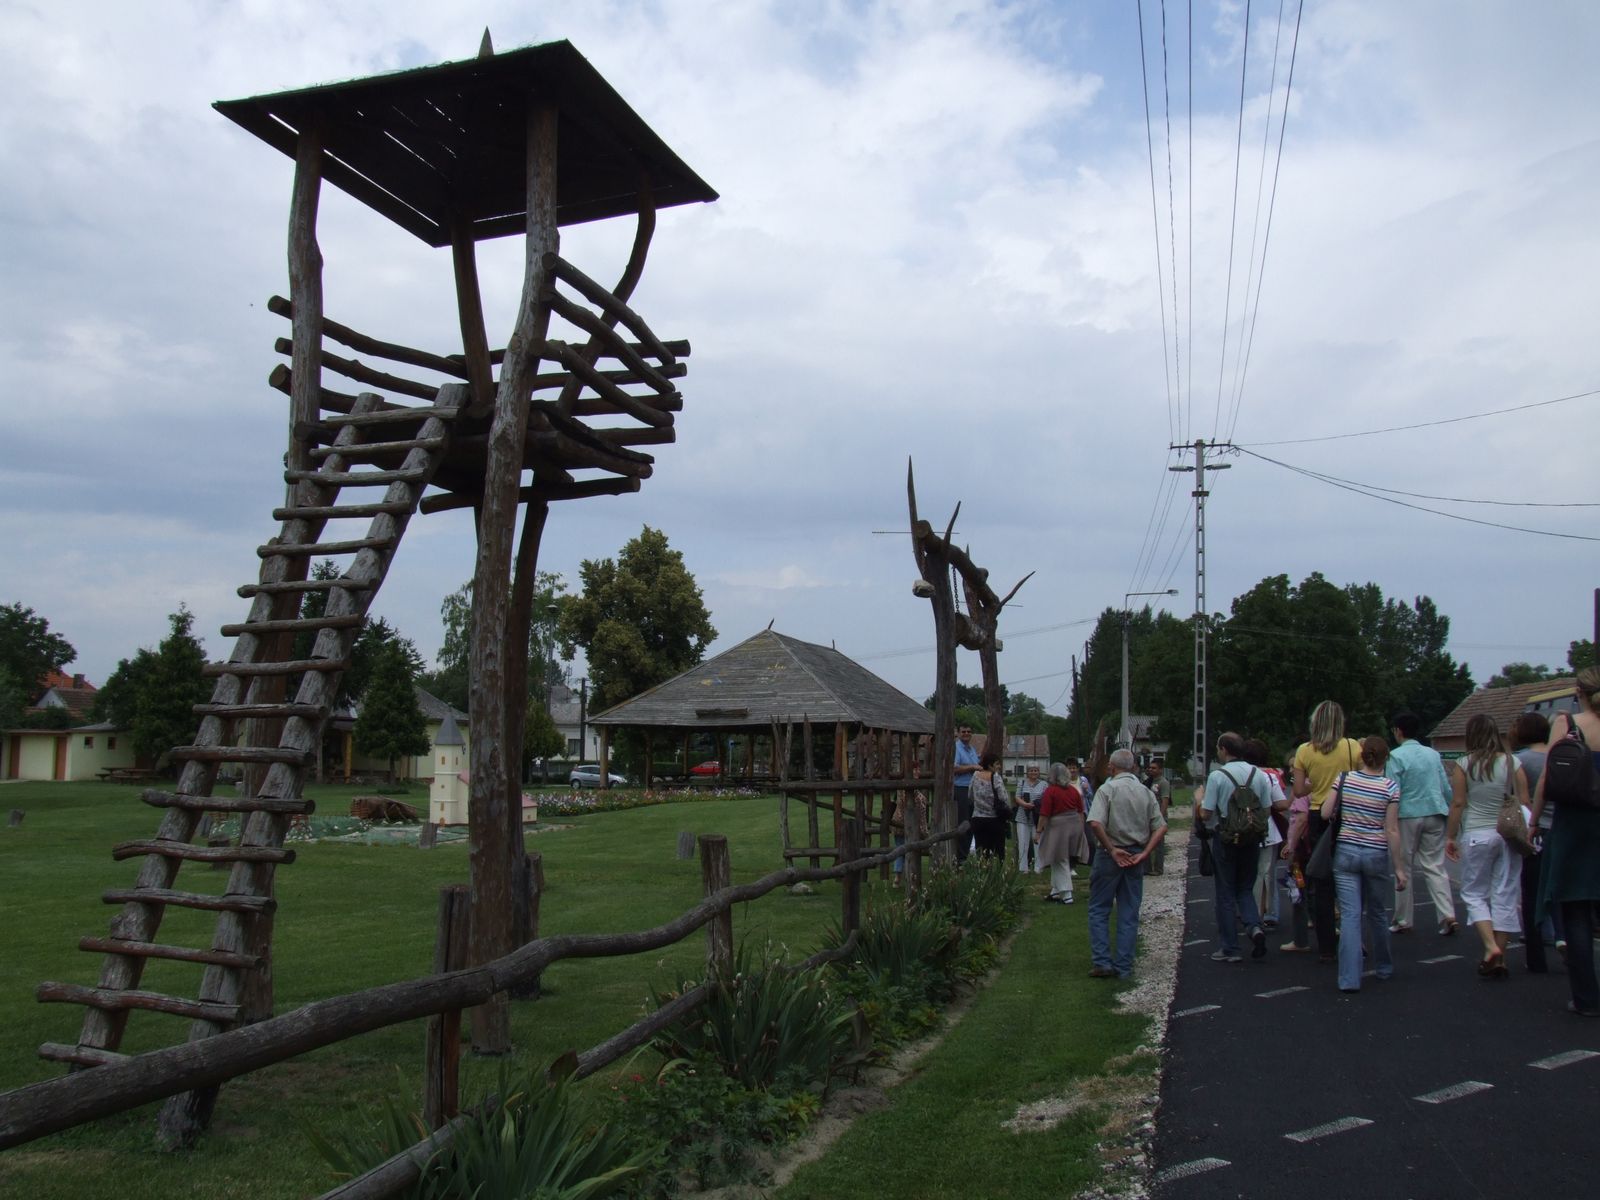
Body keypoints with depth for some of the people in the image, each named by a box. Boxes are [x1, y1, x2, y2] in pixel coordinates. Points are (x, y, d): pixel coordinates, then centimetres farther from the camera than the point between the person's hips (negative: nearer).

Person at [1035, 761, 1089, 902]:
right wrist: (1081, 828, 20)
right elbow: (1081, 811, 10)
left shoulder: (1050, 790, -11)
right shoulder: (1074, 790, 5)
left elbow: (1044, 814, -13)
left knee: (1060, 861, 3)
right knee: (1061, 860, 17)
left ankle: (1066, 895, 1)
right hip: (1075, 825, 6)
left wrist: (1038, 830, -7)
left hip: (1057, 826, -6)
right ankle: (1056, 891, 24)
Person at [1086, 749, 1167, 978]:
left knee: (1099, 910, 8)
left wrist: (1112, 849, -13)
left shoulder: (1108, 789, -9)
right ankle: (1123, 966, 12)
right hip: (1136, 857, 4)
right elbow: (1161, 828, 0)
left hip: (1110, 855, -4)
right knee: (1129, 914, 10)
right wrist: (1144, 854, -2)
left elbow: (1095, 823, -22)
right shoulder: (1146, 792, 5)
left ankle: (1103, 962, 3)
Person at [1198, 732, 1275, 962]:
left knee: (1226, 894, 6)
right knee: (1246, 889, 18)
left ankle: (1230, 949, 10)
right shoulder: (1259, 775, 1)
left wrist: (1200, 798, 7)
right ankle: (1254, 926, -8)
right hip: (1252, 840, 4)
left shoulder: (1217, 776, -13)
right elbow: (1267, 810, 6)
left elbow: (1205, 814, -13)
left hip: (1225, 840, -4)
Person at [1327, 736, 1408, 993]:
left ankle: (1349, 979, -8)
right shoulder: (1390, 787, -8)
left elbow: (1325, 814, -4)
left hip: (1345, 852, 1)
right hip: (1377, 855, -1)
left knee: (1350, 916, -1)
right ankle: (1384, 968, 37)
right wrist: (1399, 867, -5)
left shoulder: (1344, 778, -2)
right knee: (1378, 914, 18)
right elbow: (1391, 831, -10)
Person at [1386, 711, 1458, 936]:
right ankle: (1448, 915, -6)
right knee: (1435, 866, 8)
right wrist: (1447, 810, 23)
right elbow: (1446, 788, 11)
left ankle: (1403, 920, 14)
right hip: (1434, 814, 4)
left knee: (1404, 868, 7)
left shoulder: (1396, 756, -10)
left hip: (1408, 816, -4)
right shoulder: (1433, 754, 7)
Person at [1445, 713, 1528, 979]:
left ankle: (1490, 945, -9)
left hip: (1477, 835, -2)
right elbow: (1525, 802, 1)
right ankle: (1499, 959, 11)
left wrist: (1450, 837, 5)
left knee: (1474, 893, 10)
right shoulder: (1513, 763, 0)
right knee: (1506, 895, 8)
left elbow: (1458, 803, -4)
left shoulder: (1464, 766, -6)